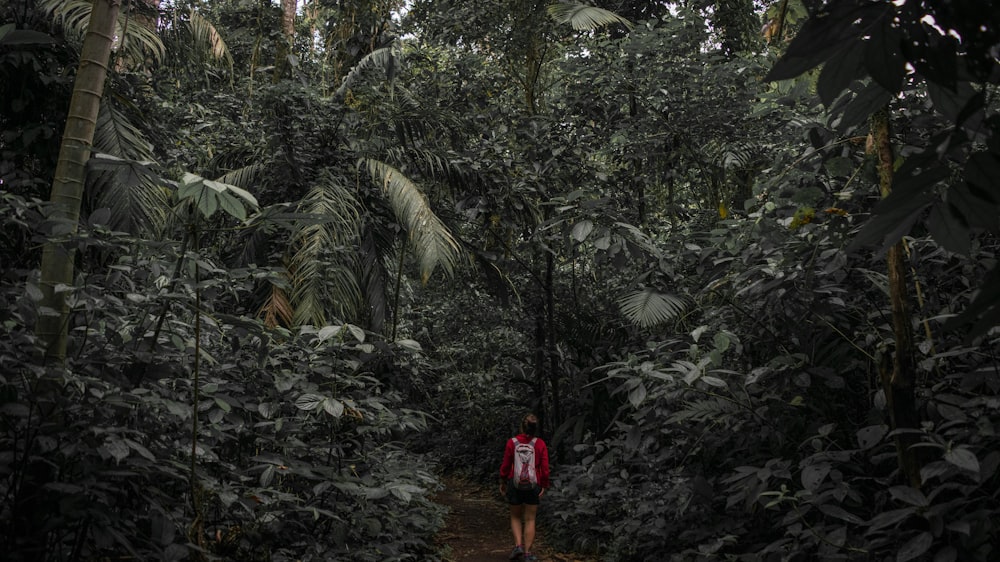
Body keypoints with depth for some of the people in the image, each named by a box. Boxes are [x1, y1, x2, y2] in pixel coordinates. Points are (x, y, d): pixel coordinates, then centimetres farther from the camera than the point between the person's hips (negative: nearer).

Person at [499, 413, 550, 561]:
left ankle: (518, 545, -1)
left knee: (515, 517, 16)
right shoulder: (540, 444, -7)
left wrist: (502, 482, 11)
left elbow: (505, 465, -2)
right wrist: (544, 486, 4)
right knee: (530, 520, 8)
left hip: (515, 483, 0)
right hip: (533, 485, 0)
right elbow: (545, 468, -7)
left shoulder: (512, 442, -8)